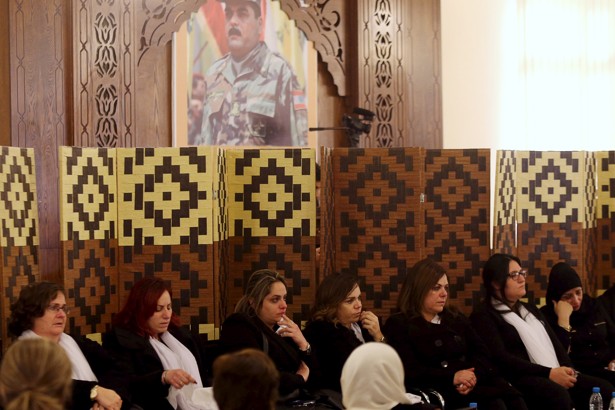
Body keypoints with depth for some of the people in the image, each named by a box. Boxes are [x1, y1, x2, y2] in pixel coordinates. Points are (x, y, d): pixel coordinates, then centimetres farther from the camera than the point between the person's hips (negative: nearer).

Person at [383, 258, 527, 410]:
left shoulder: (456, 317, 24)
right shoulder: (398, 325, 5)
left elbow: (481, 353, 14)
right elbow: (409, 372, -7)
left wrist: (473, 375, -10)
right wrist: (451, 377, -16)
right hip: (439, 390, -6)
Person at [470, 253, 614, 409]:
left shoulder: (530, 309, 27)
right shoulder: (484, 316, 1)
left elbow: (554, 343, 18)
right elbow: (501, 359, -12)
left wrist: (568, 370, -5)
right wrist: (548, 373, -18)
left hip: (557, 376, 8)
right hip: (519, 379, -8)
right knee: (558, 395, -40)